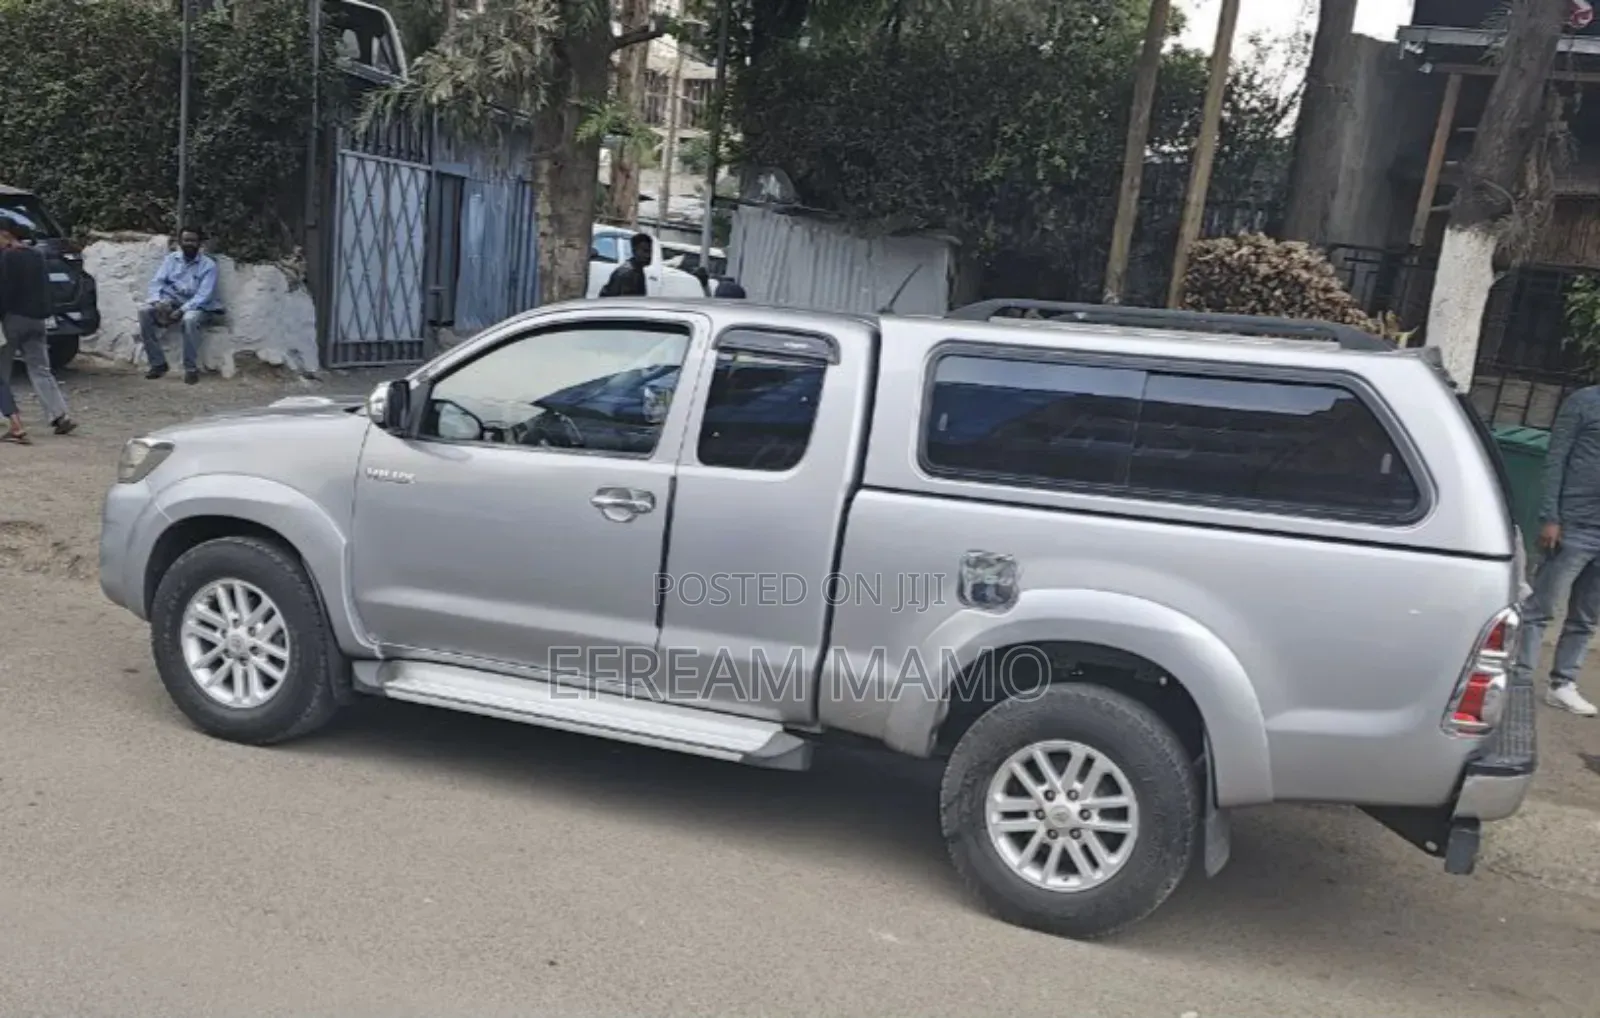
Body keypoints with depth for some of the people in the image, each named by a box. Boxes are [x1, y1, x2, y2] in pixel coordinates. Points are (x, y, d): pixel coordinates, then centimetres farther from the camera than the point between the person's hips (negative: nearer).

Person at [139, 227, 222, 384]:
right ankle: (158, 363, -16)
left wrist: (182, 310, -26)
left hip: (195, 306, -4)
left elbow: (204, 295, -13)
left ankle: (191, 368, -24)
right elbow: (157, 282, 3)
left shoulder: (208, 265, -2)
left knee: (189, 319, -38)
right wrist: (158, 302, -19)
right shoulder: (170, 259, 11)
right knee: (145, 311, -24)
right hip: (170, 302, 4)